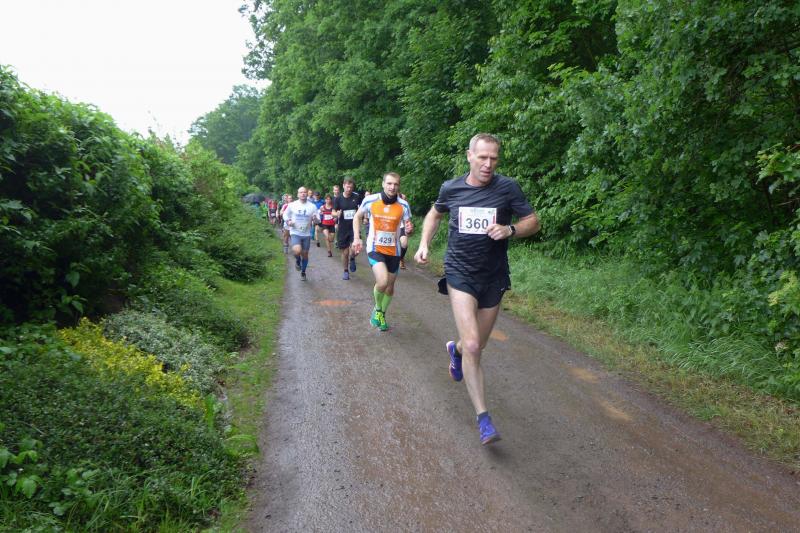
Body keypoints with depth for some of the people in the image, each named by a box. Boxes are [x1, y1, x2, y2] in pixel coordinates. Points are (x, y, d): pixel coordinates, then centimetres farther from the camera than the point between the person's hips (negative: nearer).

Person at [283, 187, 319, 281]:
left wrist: (315, 219, -23)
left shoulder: (312, 206, -2)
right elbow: (285, 214, 12)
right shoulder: (292, 205, -3)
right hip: (295, 233, -2)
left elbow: (317, 220, 1)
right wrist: (288, 221, -8)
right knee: (297, 251, -25)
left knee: (305, 254, 11)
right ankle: (297, 260, 11)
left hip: (306, 234, 2)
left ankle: (303, 272, 32)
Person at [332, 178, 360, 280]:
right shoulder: (338, 199, -2)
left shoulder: (356, 197, -3)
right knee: (345, 252, 7)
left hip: (354, 227, -1)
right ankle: (346, 271, 27)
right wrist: (337, 214, -17)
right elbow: (333, 212, 5)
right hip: (343, 228, 1)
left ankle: (352, 259, 16)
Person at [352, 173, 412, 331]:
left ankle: (382, 315, 38)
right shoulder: (370, 200, -9)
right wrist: (356, 238, 0)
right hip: (375, 248, -3)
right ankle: (377, 309, 7)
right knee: (382, 281, -23)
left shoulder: (403, 205, -8)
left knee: (390, 285, 13)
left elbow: (407, 225, 2)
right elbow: (357, 217, 8)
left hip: (394, 251, 3)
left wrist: (408, 229, -22)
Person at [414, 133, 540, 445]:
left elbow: (533, 222, 0)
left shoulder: (507, 188, -6)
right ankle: (483, 419, -6)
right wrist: (424, 243, 4)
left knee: (476, 347, 16)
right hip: (460, 274, -1)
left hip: (493, 277, 2)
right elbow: (434, 214, 18)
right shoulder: (451, 189, -2)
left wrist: (509, 230, -20)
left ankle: (455, 350, 54)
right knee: (473, 346, -17)